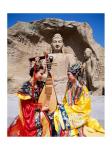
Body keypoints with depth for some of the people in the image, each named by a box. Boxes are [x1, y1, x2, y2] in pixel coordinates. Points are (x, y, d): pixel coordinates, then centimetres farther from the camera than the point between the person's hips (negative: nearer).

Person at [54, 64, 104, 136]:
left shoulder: (81, 88, -15)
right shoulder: (70, 85, 4)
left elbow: (81, 106, -14)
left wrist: (66, 108, -14)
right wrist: (63, 106, -2)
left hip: (79, 113, -6)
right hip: (69, 109, 6)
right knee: (57, 114, -13)